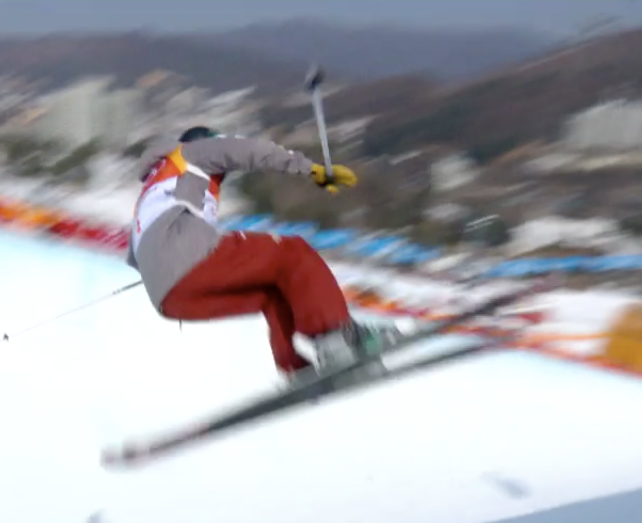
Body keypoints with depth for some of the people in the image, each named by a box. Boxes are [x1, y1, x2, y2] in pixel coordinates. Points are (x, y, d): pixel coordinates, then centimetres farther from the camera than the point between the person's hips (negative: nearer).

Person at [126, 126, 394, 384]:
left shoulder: (151, 191, 41)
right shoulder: (188, 153, 22)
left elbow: (134, 257, 46)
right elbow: (249, 151, 7)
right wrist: (312, 169, 5)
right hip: (193, 258, -7)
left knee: (275, 291, 20)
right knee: (293, 255, -1)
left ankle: (294, 369, 3)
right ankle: (338, 338, -21)